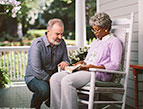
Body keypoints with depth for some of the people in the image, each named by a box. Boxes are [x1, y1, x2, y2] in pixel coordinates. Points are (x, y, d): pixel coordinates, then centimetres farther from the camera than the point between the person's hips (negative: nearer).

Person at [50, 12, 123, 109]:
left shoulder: (114, 41, 3)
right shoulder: (95, 41, 30)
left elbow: (115, 64, -8)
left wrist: (96, 67, -20)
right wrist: (83, 63, 9)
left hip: (99, 73, -8)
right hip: (85, 70, 8)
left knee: (67, 81, -32)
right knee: (55, 78, -16)